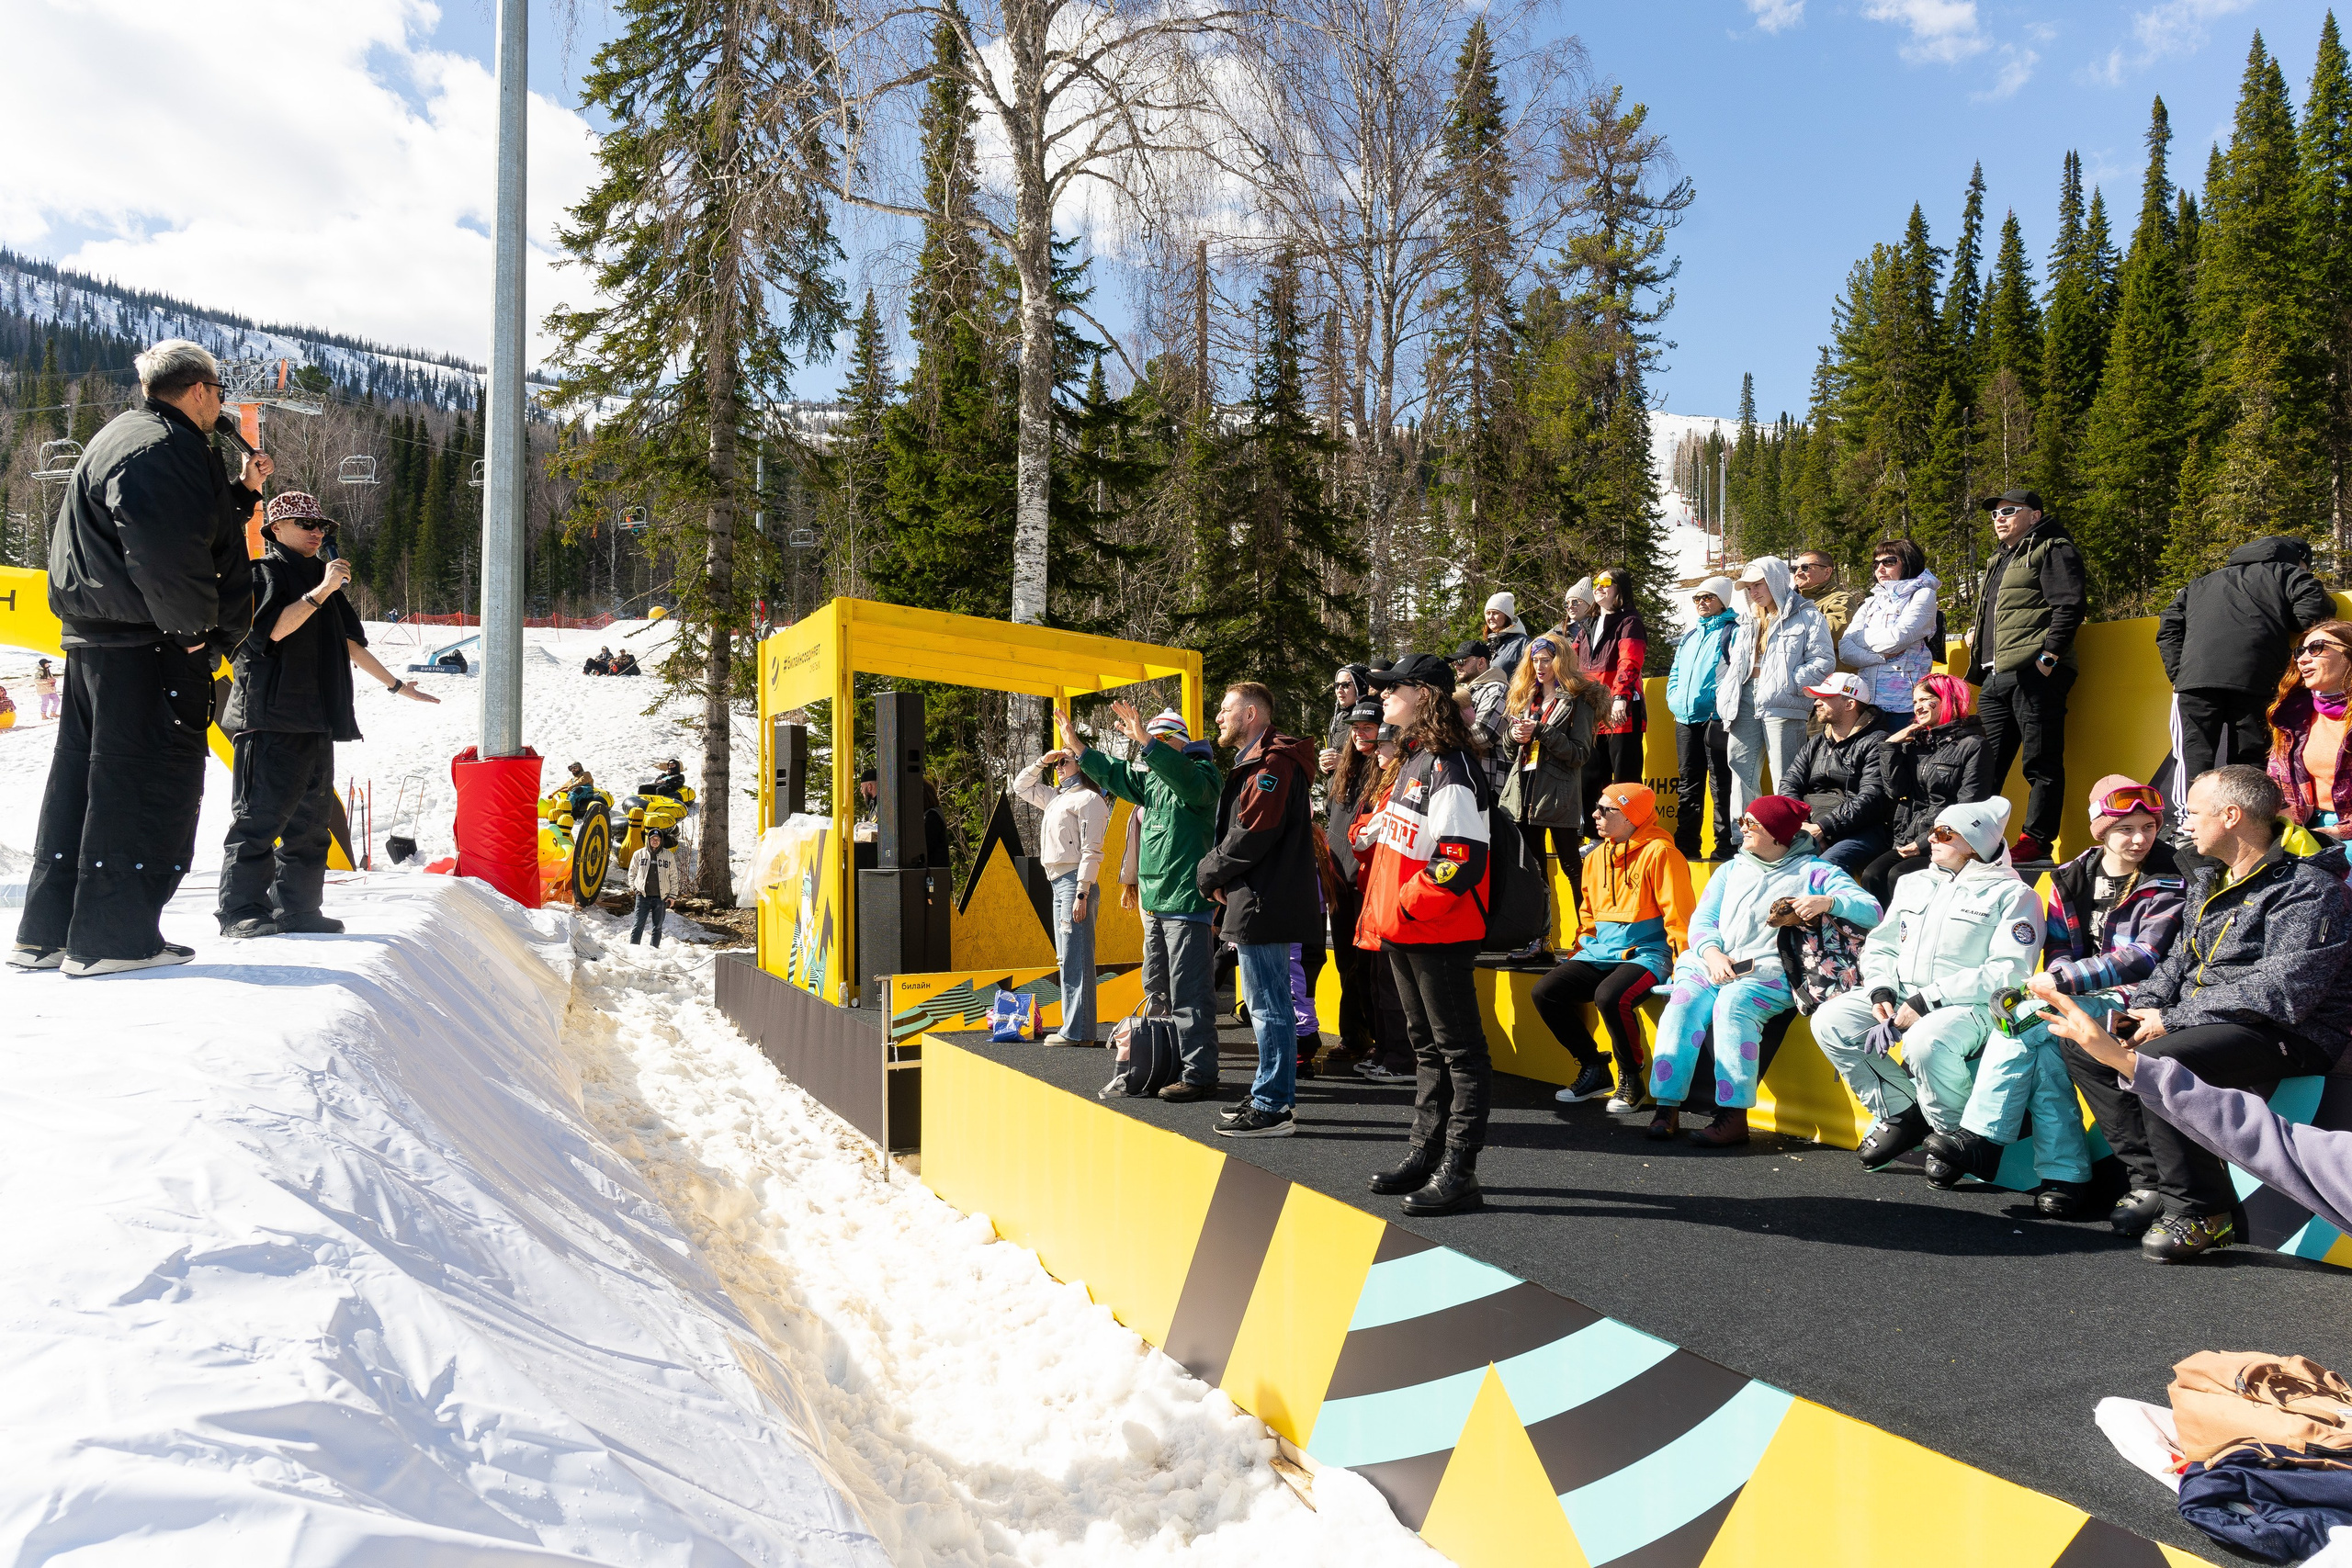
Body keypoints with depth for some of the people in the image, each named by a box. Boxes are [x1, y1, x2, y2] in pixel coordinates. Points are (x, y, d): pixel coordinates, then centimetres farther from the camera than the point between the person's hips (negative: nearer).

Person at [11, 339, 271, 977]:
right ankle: (114, 937, -2)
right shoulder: (165, 447, -13)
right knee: (150, 781, -6)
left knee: (81, 779, 13)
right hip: (150, 648, -11)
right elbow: (166, 549, -25)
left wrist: (243, 491, 31)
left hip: (94, 639, 11)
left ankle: (47, 934, 19)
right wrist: (195, 627, -18)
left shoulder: (123, 437, 22)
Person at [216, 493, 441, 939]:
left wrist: (396, 685, 29)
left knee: (311, 818, 9)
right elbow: (272, 628, -17)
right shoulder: (264, 572, 0)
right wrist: (321, 591, -20)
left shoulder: (322, 577, 23)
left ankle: (298, 909, 15)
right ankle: (241, 911, -7)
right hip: (271, 715, -8)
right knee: (261, 813, -10)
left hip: (315, 718, 9)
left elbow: (350, 643, 28)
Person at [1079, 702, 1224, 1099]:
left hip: (1187, 903, -10)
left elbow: (1185, 778, -32)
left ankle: (1199, 1075, -5)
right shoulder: (1150, 778, 16)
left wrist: (1145, 740, -38)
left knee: (1189, 995, -8)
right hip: (1155, 902, 10)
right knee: (1157, 992, 16)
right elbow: (1113, 773, 30)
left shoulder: (1200, 773, -9)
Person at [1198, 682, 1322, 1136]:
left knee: (1268, 1007, -6)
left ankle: (1271, 1108, -2)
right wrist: (1218, 875, 6)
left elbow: (1251, 835, -22)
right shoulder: (1254, 762, 21)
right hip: (1261, 904, 11)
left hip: (1262, 906, -11)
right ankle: (1275, 1097, 25)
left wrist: (1208, 873, -8)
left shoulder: (1271, 764, -15)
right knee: (1270, 1005, 16)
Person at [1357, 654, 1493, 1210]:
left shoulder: (1448, 767, -19)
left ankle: (1458, 1170, 3)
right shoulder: (1413, 759, 13)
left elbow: (1462, 858, -25)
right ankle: (1426, 1150, 27)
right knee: (1426, 1044, 17)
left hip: (1440, 933, -10)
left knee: (1459, 1049, -1)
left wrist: (1407, 905, -20)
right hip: (1403, 931, 10)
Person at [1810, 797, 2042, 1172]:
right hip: (1901, 998, 7)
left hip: (1973, 1007, -6)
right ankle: (1901, 1115, -2)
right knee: (1830, 1020, -17)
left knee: (1926, 1042, -38)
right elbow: (1880, 946, 19)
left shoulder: (2012, 895, -1)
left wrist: (1926, 1001, -19)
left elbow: (2009, 972, -13)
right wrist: (1880, 993, -4)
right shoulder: (1914, 884, 19)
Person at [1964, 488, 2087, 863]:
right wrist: (1977, 635, 20)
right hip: (1996, 677, 9)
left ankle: (2036, 841, -3)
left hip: (2034, 673, -9)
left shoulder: (2052, 550, 0)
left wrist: (2049, 655, -18)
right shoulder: (2001, 561, 27)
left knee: (2041, 762, -5)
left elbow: (2068, 606, -12)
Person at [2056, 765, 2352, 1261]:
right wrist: (2139, 1008, -1)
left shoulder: (2308, 889, -14)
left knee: (2151, 1063, -33)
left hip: (2285, 1035, -10)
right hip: (2205, 1022, 10)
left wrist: (2172, 1020, -22)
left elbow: (2280, 992, -24)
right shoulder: (2207, 880, 15)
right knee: (2082, 1044, 3)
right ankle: (2154, 1182, 1)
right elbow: (2182, 959, 19)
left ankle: (2203, 1211, -18)